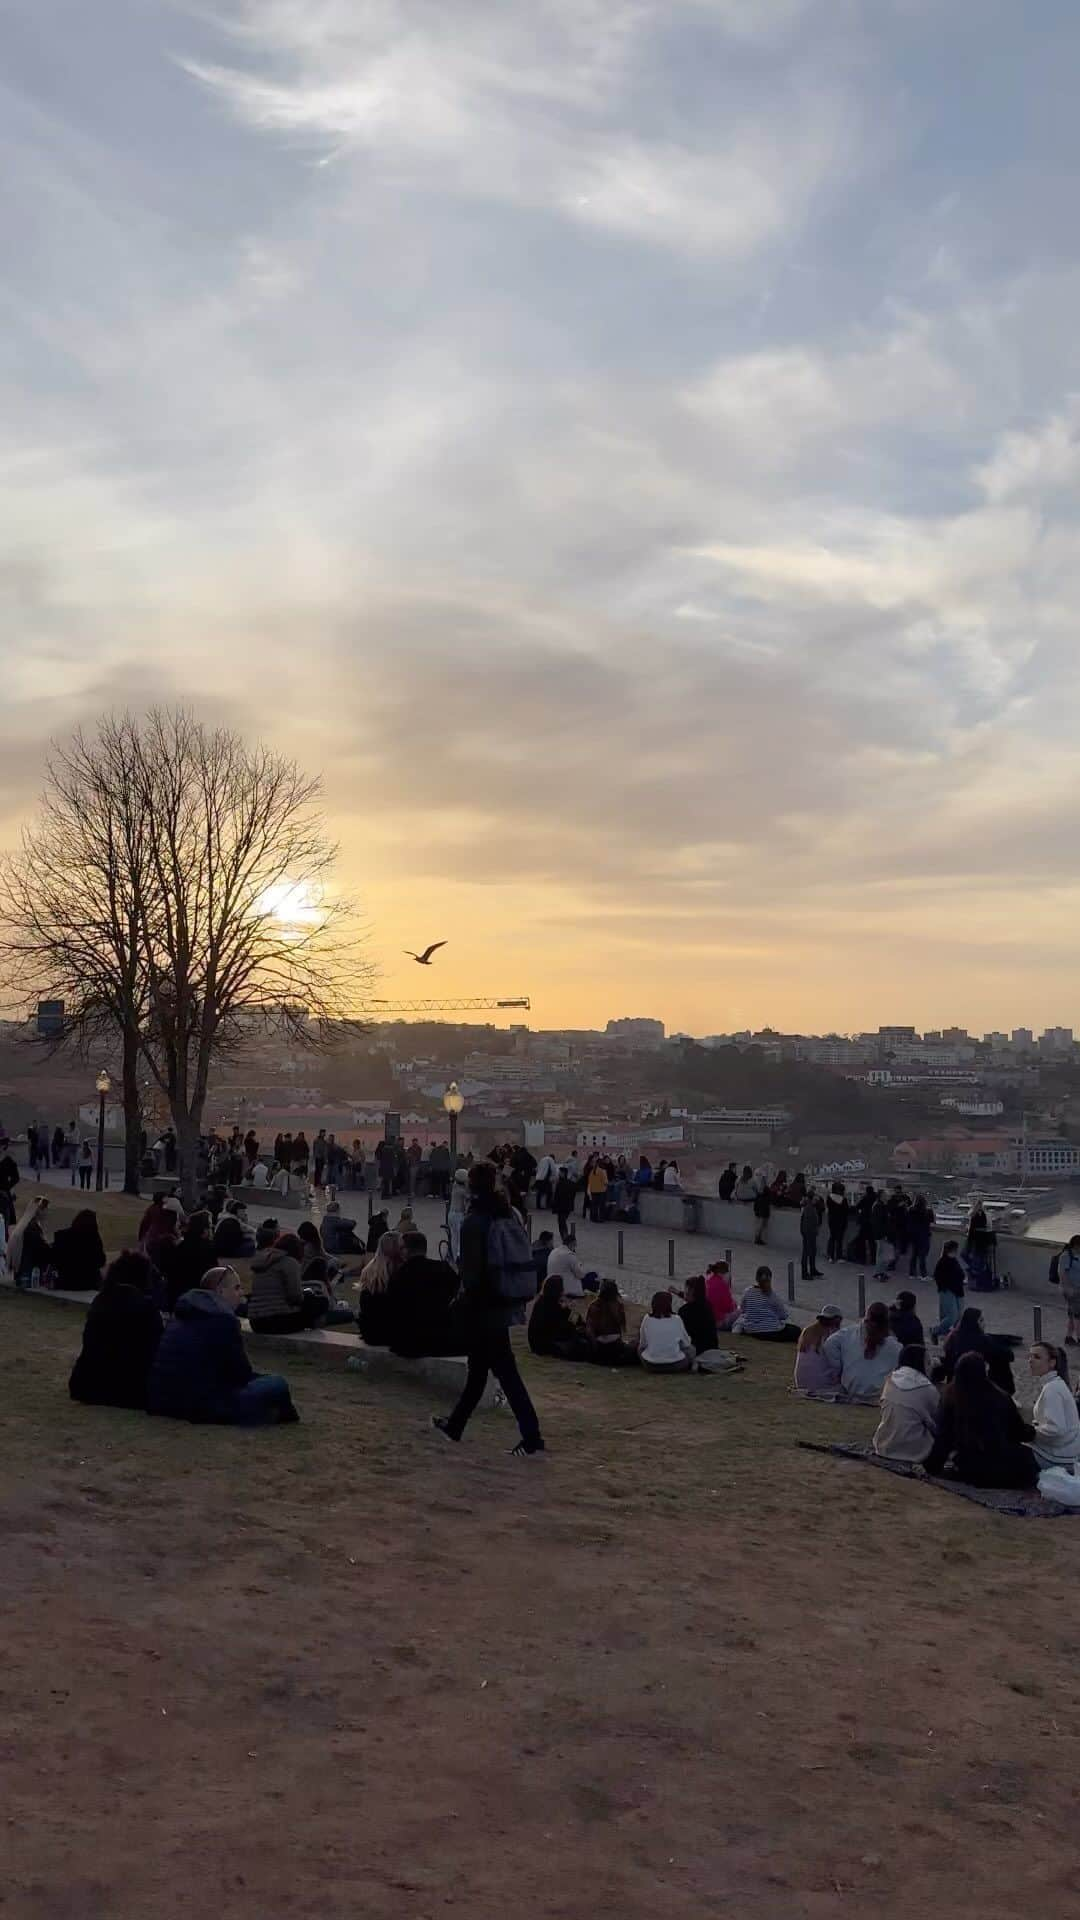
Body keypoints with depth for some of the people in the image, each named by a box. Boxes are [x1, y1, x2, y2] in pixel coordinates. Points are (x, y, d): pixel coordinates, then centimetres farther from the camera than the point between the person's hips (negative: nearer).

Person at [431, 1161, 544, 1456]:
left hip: (486, 1307, -8)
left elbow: (472, 1267, -19)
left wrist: (467, 1296, -6)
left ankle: (532, 1437, 1)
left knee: (506, 1371, -2)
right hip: (506, 1302, 8)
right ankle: (455, 1425, 27)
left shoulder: (474, 1221, -16)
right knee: (478, 1367, 17)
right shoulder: (507, 1216, 6)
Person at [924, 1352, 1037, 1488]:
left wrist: (931, 1466, 8)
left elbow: (944, 1438, -6)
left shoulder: (950, 1398, -12)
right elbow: (1019, 1432, 5)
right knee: (1026, 1455, 23)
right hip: (1001, 1469, -3)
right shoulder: (1001, 1398, -12)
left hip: (968, 1469, 3)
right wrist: (1033, 1431, 28)